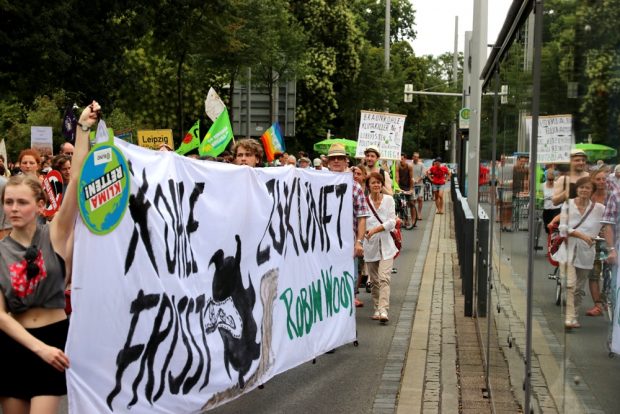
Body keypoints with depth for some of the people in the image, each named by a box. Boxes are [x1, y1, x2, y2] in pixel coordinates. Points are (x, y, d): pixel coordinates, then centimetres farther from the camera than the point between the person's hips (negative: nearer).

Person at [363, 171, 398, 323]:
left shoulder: (388, 200, 5)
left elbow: (392, 222, -2)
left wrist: (375, 230, -13)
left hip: (386, 244, -1)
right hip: (370, 244, 1)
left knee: (384, 278, -14)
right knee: (374, 280, 8)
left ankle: (383, 310, -21)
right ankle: (377, 309, 20)